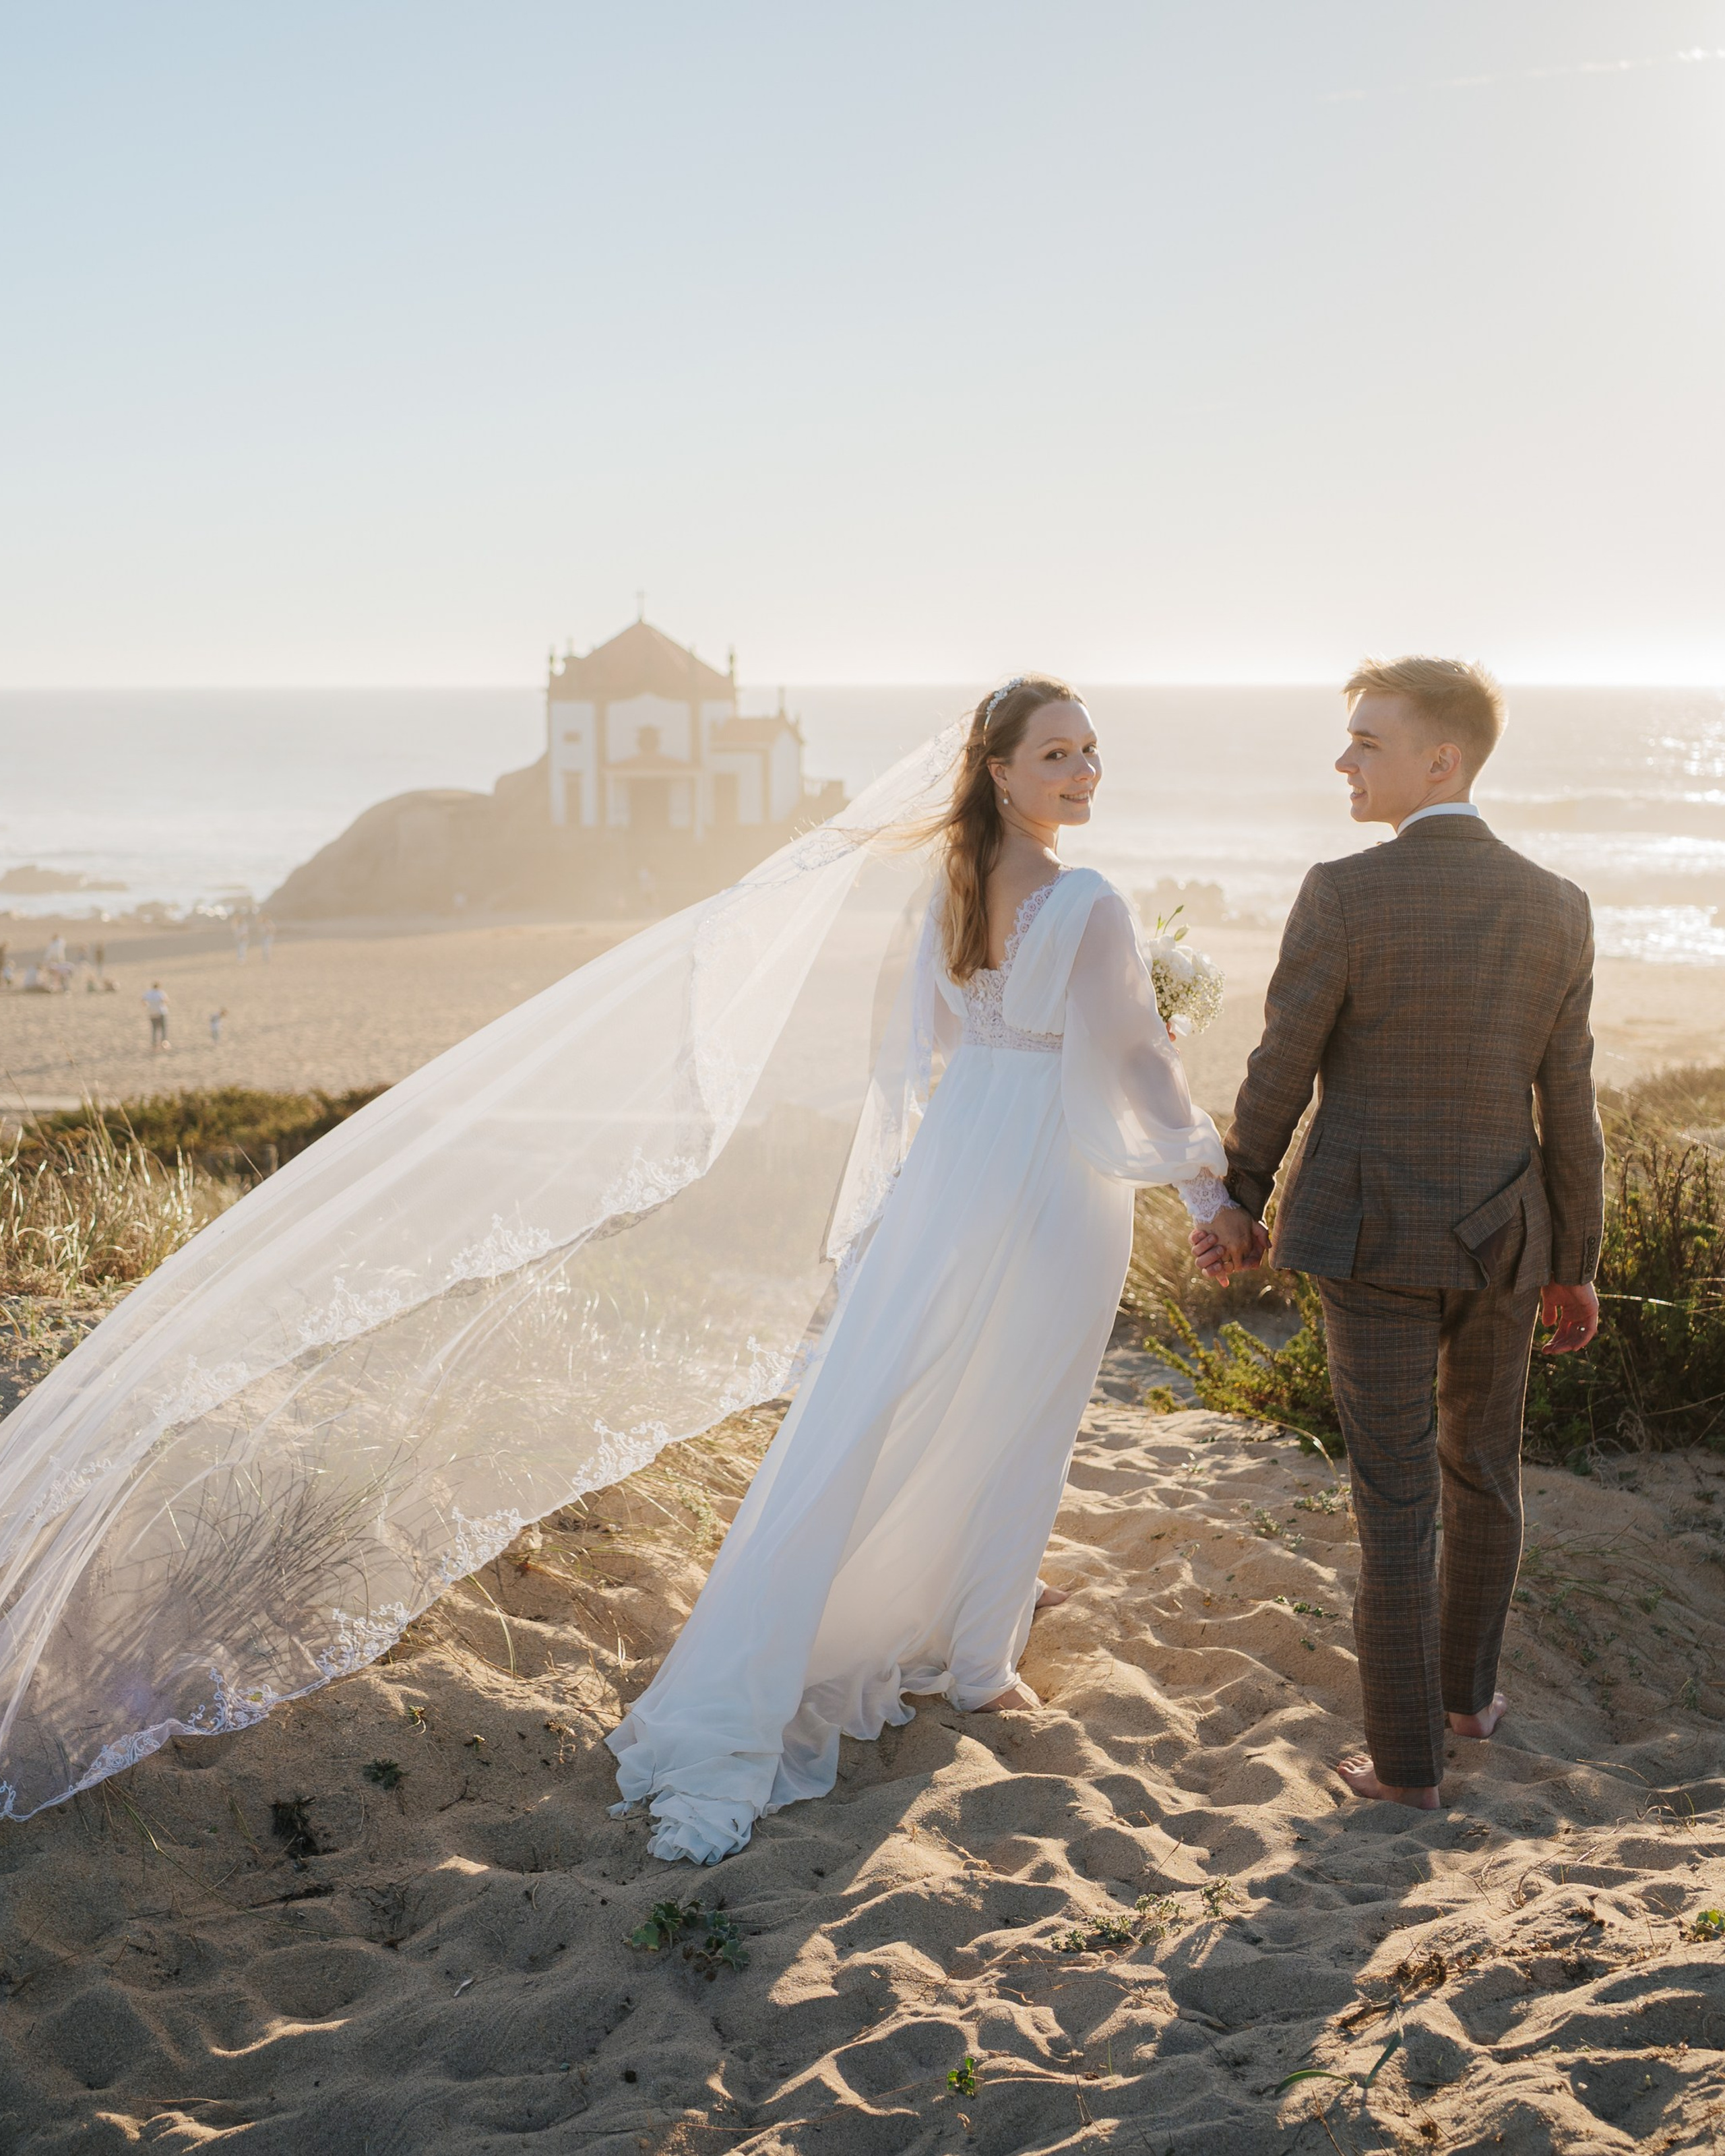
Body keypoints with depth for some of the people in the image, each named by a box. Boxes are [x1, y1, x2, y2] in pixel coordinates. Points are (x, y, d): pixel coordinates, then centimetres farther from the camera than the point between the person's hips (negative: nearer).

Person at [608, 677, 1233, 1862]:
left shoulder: (953, 883, 2)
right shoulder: (1089, 906, -20)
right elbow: (1137, 1065, -15)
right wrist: (1210, 1184, -4)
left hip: (955, 1160, 6)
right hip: (1056, 1182, -6)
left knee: (874, 1394, 13)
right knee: (1016, 1427, 10)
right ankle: (978, 1664, 25)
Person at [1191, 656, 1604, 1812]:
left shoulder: (1344, 896, -17)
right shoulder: (1556, 907, -4)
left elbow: (1280, 1074, -9)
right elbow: (1568, 1107, 0)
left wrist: (1243, 1202, 8)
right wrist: (1575, 1264, 11)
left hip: (1374, 1239, -3)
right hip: (1502, 1239, 4)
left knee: (1396, 1501, 6)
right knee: (1483, 1468, 24)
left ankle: (1409, 1757, 15)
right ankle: (1468, 1685, 42)